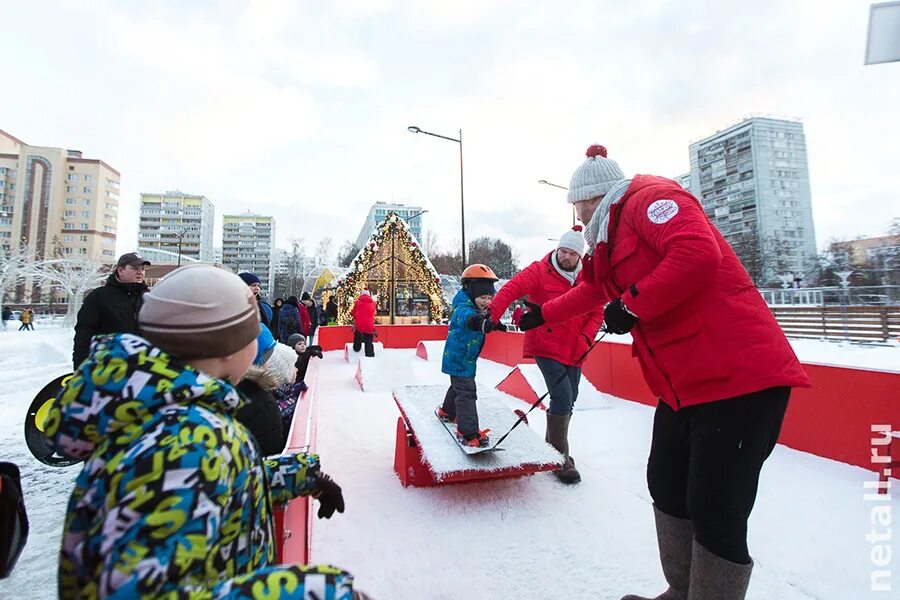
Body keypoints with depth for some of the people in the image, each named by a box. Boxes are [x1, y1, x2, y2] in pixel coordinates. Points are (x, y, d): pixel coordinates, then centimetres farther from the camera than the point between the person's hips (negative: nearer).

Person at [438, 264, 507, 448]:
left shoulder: (478, 310, 3)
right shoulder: (462, 309, -27)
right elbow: (466, 318, -52)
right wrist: (482, 323, -72)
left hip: (465, 359, 10)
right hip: (458, 359, -10)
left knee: (459, 386, 28)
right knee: (466, 393, -13)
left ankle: (447, 412, 51)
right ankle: (468, 433, -10)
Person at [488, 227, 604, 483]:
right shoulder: (540, 271, -8)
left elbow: (596, 313, 9)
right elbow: (512, 288, -21)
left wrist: (585, 339, -7)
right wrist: (492, 314, -35)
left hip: (574, 352, 6)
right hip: (546, 347, -6)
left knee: (569, 401, 15)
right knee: (562, 397, -14)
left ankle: (552, 446, 38)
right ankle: (560, 458, 5)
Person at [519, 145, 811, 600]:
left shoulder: (648, 197, -7)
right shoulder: (612, 235, 20)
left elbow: (698, 253, -25)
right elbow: (590, 292, 33)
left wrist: (631, 306, -17)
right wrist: (541, 316, 40)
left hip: (737, 373, -9)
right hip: (684, 383, 10)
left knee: (715, 512, -3)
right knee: (667, 490, 16)